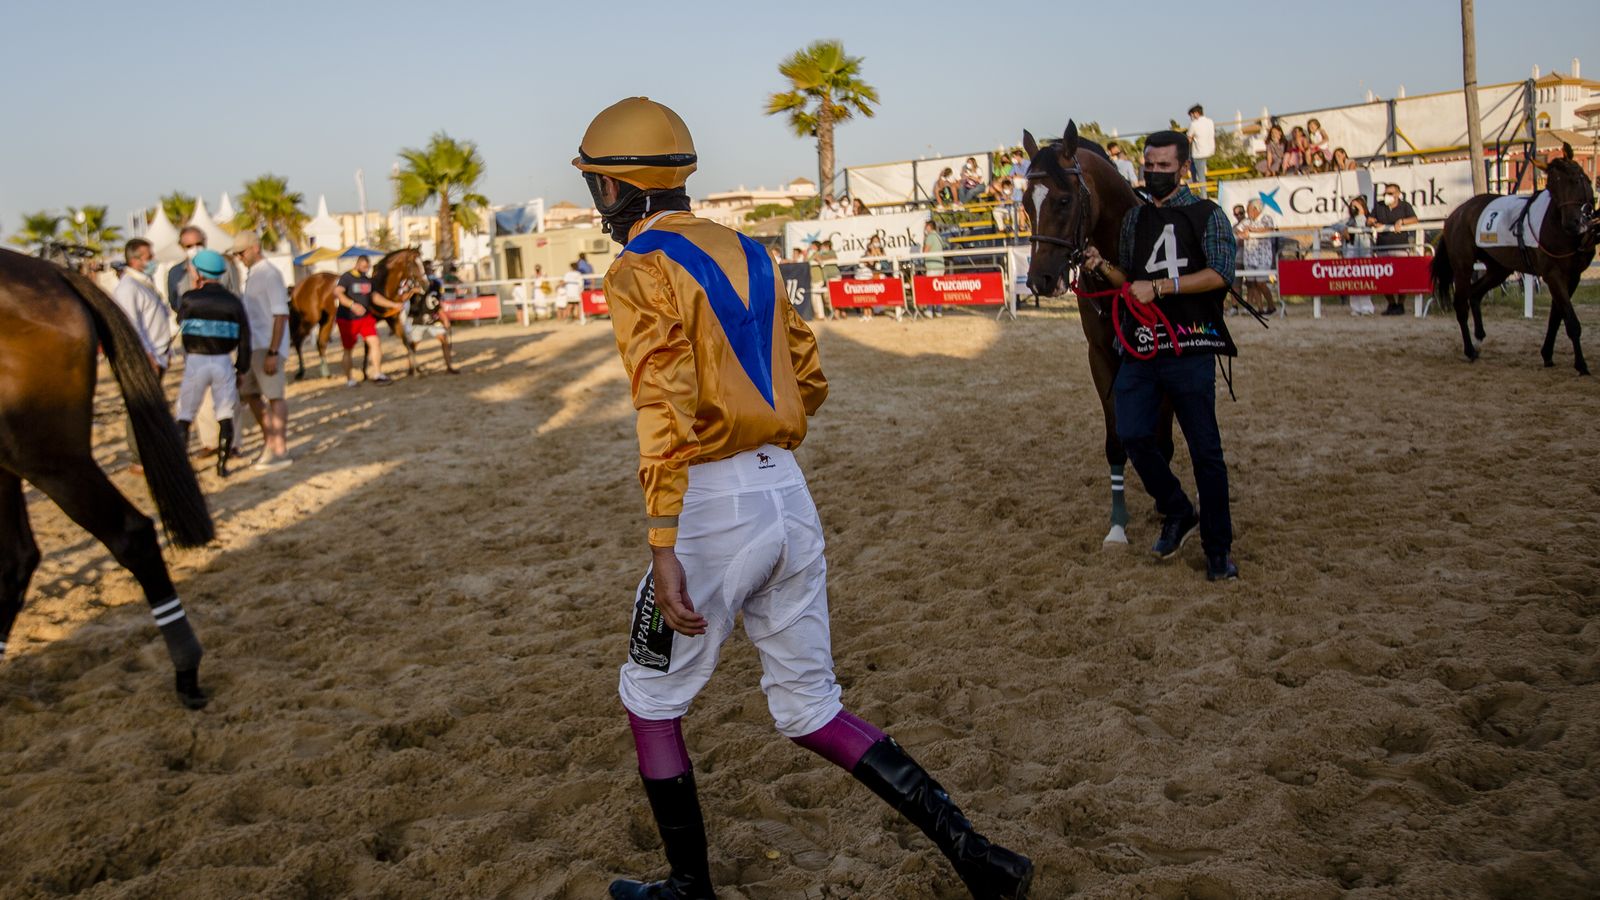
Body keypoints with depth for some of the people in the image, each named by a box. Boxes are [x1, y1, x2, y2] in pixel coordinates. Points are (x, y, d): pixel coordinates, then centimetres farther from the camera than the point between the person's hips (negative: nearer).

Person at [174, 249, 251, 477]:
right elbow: (244, 340, 2)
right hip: (223, 362, 1)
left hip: (195, 362, -1)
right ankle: (222, 465, 9)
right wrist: (241, 369, 12)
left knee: (184, 417, 9)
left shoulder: (190, 298, -6)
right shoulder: (233, 302, 1)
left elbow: (181, 321, 14)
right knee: (225, 417, 9)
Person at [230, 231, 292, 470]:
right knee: (250, 392, 16)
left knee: (275, 396, -2)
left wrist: (273, 352, -22)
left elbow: (281, 315, -18)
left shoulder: (270, 274, -14)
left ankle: (280, 451, 5)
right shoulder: (250, 275, 13)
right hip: (252, 345, 9)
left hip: (267, 347, -9)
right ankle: (268, 439, 31)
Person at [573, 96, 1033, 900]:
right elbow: (809, 379, 18)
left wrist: (662, 548, -25)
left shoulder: (642, 270, -9)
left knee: (651, 700, 15)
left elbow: (665, 407, -22)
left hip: (712, 508, -7)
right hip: (791, 496, 8)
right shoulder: (745, 251, 15)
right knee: (809, 708, 16)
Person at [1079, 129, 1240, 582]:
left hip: (1190, 347, -5)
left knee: (1205, 450, 0)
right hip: (1141, 344, 5)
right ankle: (1178, 513, 21)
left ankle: (1219, 549, 10)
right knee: (1132, 434, -3)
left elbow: (1220, 272, -12)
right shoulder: (1134, 218, 16)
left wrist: (1160, 287, -18)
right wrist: (1101, 267, 1)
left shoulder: (1207, 214, 1)